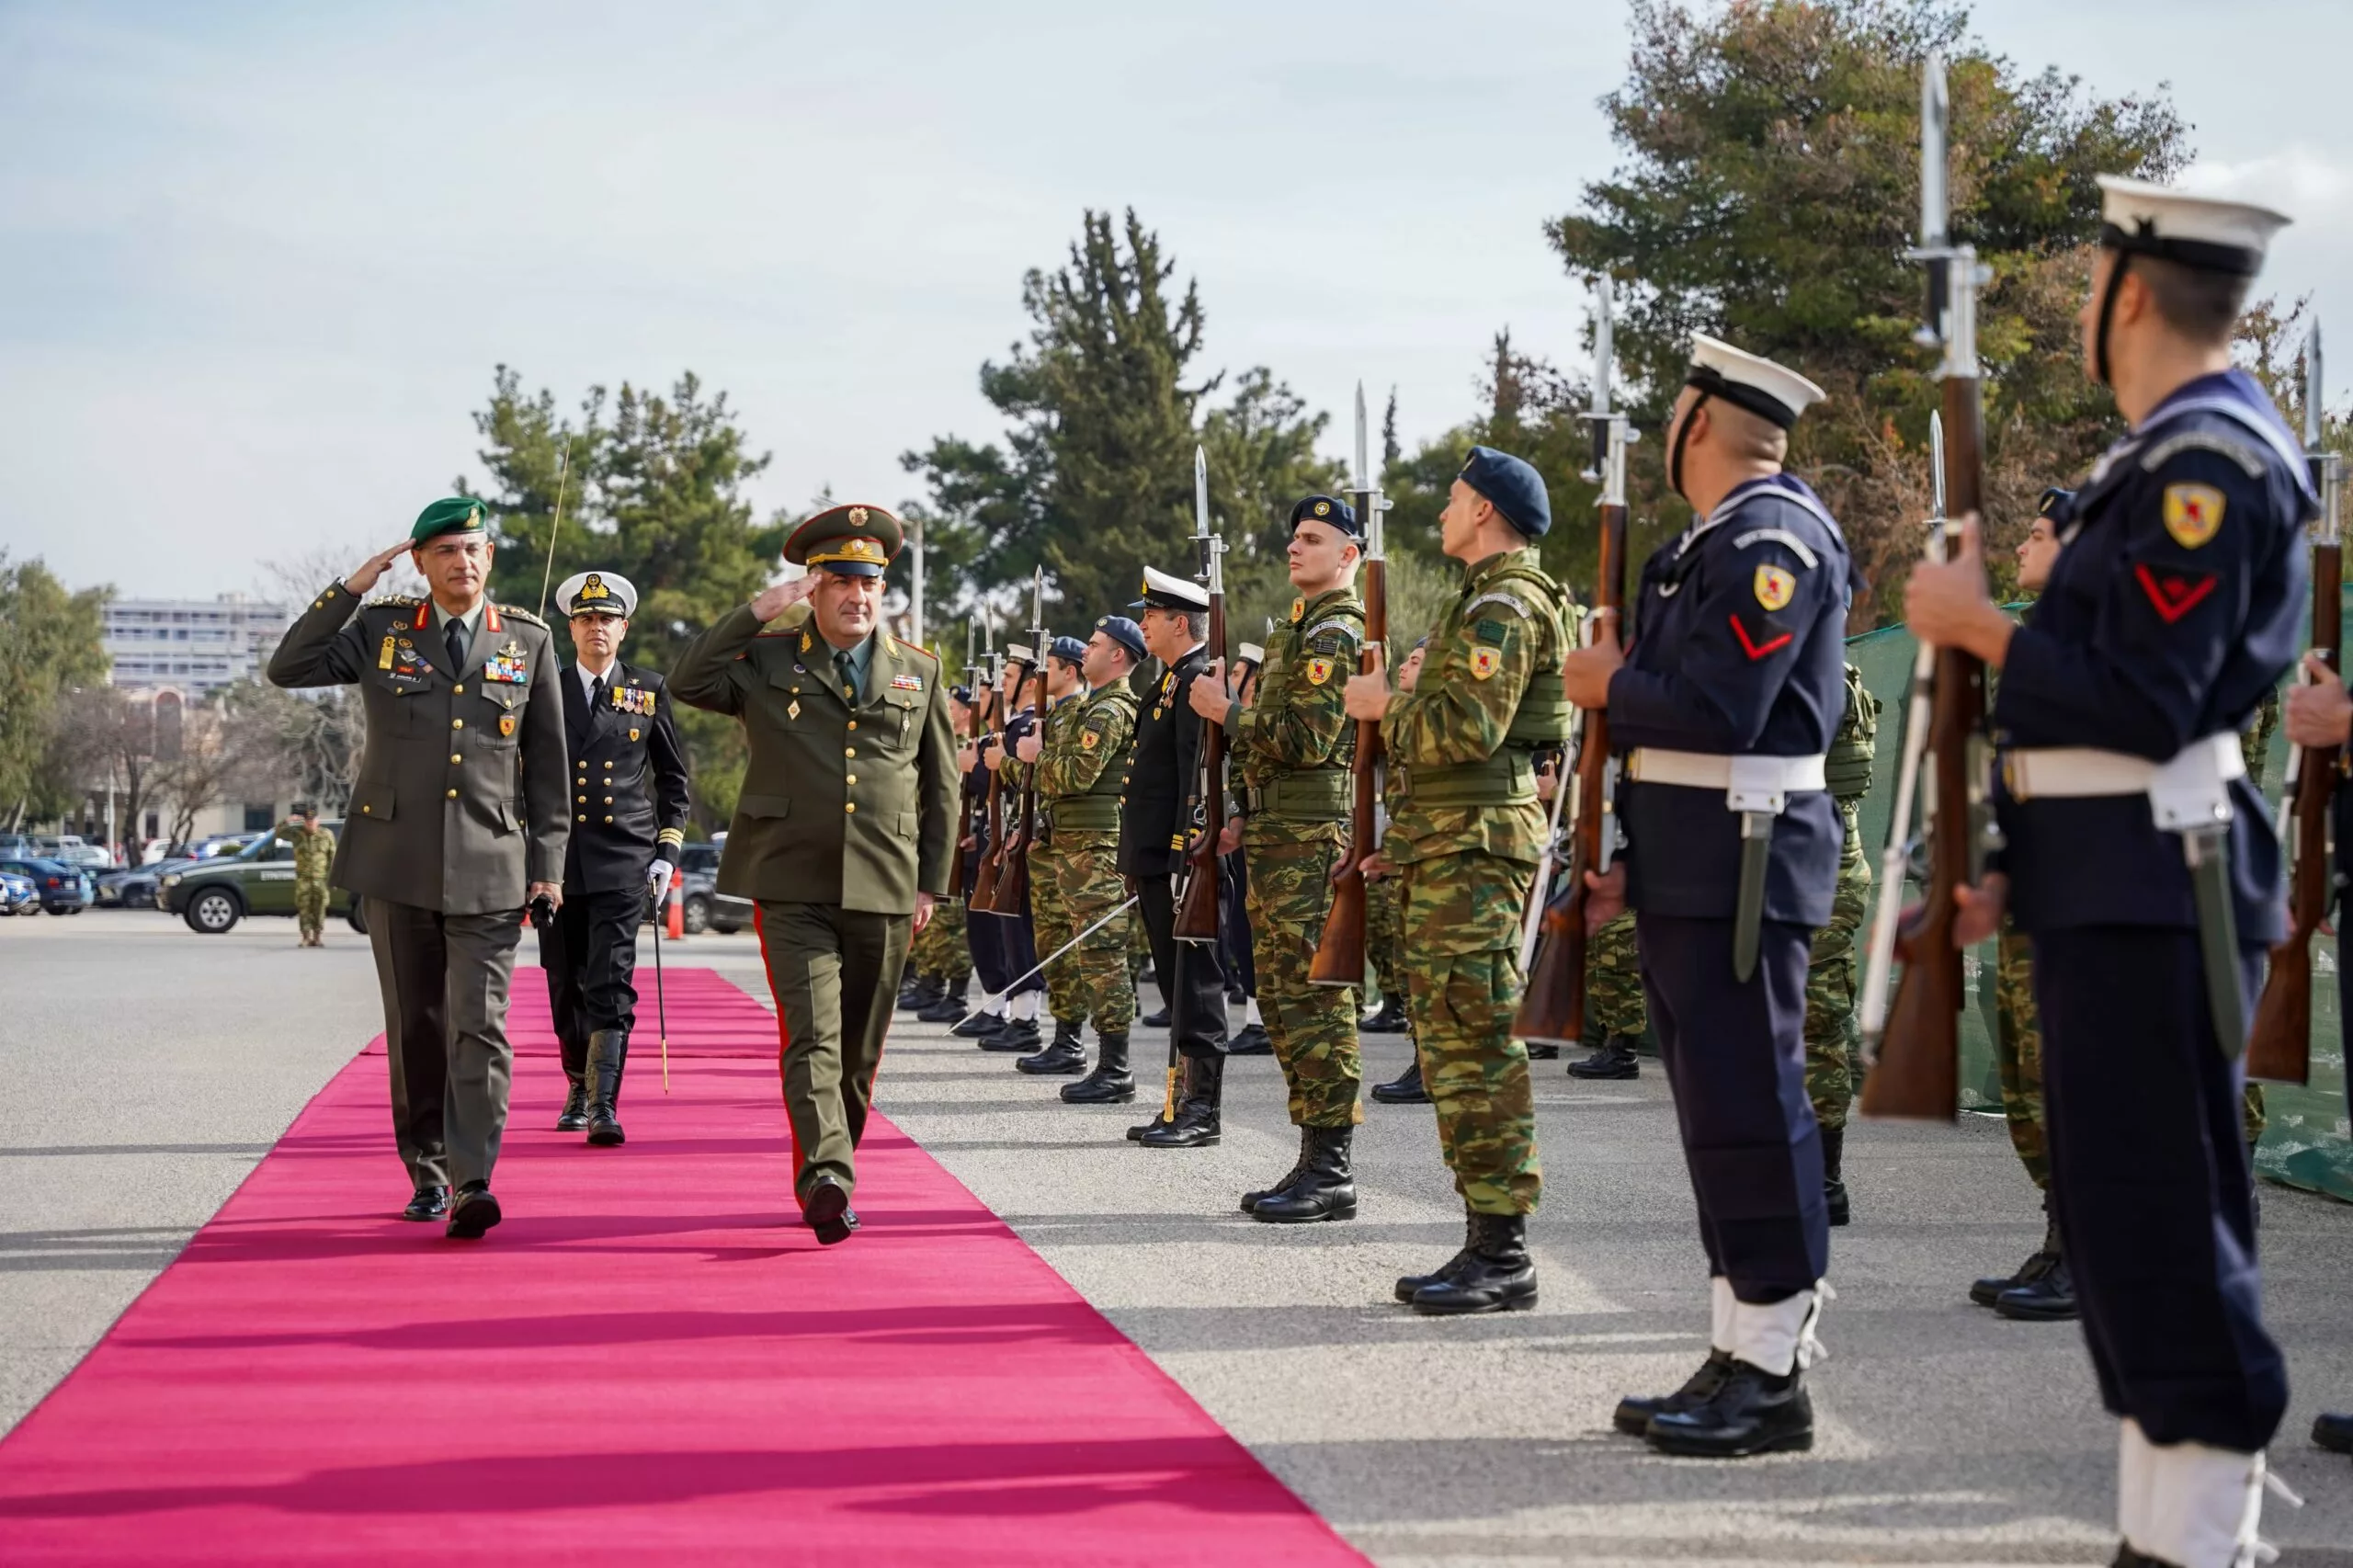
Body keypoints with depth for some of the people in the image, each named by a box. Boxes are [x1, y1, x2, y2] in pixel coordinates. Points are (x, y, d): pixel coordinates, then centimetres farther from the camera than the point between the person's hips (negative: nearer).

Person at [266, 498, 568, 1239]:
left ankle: (473, 1183, -15)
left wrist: (548, 862, 5)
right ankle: (427, 1174, 20)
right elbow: (288, 669, -2)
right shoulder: (381, 628, 6)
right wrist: (350, 588, -7)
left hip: (488, 867, -1)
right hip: (397, 865, 1)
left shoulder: (529, 640, 6)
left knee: (480, 1026, -11)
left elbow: (547, 760, 8)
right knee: (415, 1027, 8)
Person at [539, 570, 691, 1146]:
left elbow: (673, 777, 13)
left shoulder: (650, 692, 7)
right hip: (558, 859, 2)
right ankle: (578, 1086, 30)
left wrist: (668, 850, 5)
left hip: (623, 861, -2)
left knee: (612, 985, -11)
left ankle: (603, 1106, -14)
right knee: (565, 985, 10)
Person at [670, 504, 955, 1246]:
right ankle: (827, 1175, -26)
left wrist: (932, 881, 10)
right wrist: (757, 609, -9)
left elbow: (940, 787, 15)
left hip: (884, 890, 3)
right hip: (793, 885, -3)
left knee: (860, 1047, 9)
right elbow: (687, 681, -9)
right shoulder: (768, 660, 7)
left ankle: (826, 1175, 22)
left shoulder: (920, 672, 12)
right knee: (812, 1033, -16)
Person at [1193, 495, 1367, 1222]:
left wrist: (1229, 711, -12)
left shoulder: (1336, 634, -11)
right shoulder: (1298, 629, 21)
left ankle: (1331, 1173, -8)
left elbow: (1308, 738, -20)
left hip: (1311, 836, -11)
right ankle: (1316, 1157, 16)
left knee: (1315, 999, -10)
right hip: (1276, 835, 11)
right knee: (1282, 996, 11)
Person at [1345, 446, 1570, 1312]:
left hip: (1476, 842, -11)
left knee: (1477, 1044, -11)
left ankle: (1503, 1253, -10)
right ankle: (1485, 1240, 14)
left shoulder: (1502, 605, -11)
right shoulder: (1487, 601, 23)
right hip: (1448, 844, 11)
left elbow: (1468, 727, -21)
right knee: (1453, 1044, 11)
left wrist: (1386, 705, -8)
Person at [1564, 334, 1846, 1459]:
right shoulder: (1705, 546, 19)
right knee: (1714, 1112, 12)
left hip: (1743, 871, -10)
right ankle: (1734, 1356, 19)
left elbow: (1716, 709, -23)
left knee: (1750, 1111, -7)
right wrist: (1632, 860, 16)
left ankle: (1774, 1378, -1)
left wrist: (1612, 686, -5)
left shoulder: (1773, 537, -13)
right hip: (1686, 876, 10)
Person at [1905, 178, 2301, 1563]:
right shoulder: (2172, 457, 17)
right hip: (2115, 888, 10)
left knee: (2167, 1225, -6)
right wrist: (2017, 866, 17)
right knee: (2122, 1218, 13)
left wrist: (1978, 625, -9)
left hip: (2159, 891, -10)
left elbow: (2142, 702, -21)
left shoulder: (2208, 462, -14)